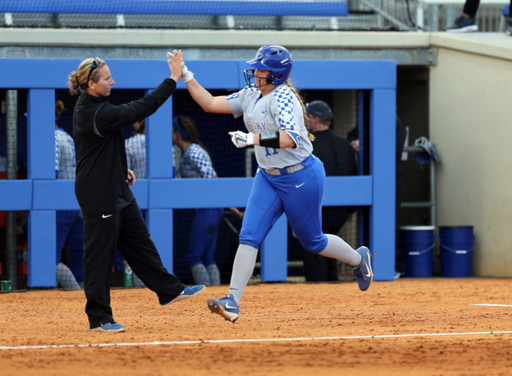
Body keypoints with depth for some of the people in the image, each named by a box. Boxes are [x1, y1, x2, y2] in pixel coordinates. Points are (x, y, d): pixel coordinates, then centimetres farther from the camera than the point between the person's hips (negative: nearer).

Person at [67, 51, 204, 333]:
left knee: (139, 241, 17)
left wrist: (120, 169, 21)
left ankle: (169, 290, 26)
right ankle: (99, 317, 4)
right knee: (99, 253, -2)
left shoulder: (87, 106, 6)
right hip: (98, 194, -10)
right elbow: (141, 109, -27)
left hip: (117, 190, 10)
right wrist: (173, 79, -23)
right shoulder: (96, 114, -27)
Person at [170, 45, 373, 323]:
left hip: (301, 177, -7)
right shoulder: (251, 95, 5)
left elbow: (290, 139, -35)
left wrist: (252, 139, -39)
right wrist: (187, 77, 0)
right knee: (249, 236, -8)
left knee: (311, 240, 8)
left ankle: (358, 258, 37)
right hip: (268, 176, 7)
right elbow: (211, 104, 8)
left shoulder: (282, 97, -21)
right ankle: (232, 302, -14)